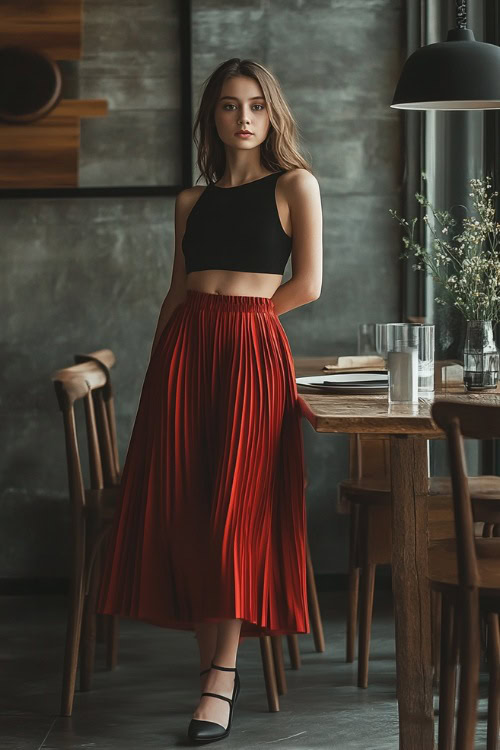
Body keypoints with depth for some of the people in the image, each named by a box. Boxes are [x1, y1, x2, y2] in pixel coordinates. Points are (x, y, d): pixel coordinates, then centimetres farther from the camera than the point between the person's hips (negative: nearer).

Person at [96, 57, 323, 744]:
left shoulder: (296, 185, 7)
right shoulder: (192, 201, 19)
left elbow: (307, 285, 1)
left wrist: (233, 315, 3)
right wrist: (161, 356, 9)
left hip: (253, 352, -4)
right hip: (183, 352, 4)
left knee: (237, 506, -11)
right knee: (181, 504, -6)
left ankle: (221, 676, -9)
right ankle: (214, 660, 4)